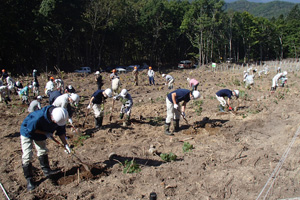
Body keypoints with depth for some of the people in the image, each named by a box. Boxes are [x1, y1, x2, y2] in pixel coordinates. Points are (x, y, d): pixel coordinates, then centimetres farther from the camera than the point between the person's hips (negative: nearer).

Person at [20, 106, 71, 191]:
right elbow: (30, 129, -28)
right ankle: (29, 179, 2)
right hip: (27, 132, -6)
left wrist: (65, 144, -13)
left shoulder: (60, 117, -25)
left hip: (40, 134, 6)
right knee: (27, 156, -7)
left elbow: (61, 131, -9)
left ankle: (46, 171, 29)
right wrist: (45, 133, -26)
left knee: (43, 151, 14)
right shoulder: (39, 117, -45)